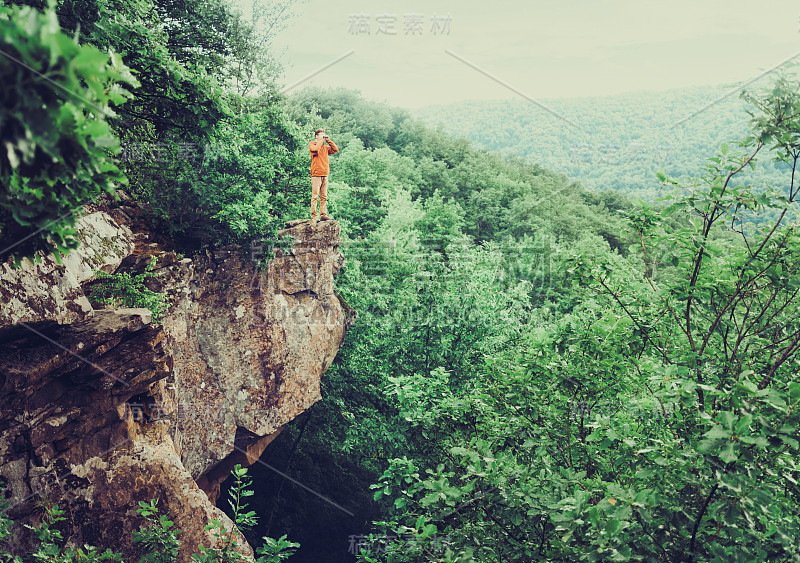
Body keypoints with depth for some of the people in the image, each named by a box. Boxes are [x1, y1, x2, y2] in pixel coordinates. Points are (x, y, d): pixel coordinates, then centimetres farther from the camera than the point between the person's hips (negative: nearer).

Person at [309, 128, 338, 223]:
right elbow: (315, 149, -18)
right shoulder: (312, 144, 3)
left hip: (325, 175, 6)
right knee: (315, 196, -8)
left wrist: (328, 140, 7)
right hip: (316, 174, -6)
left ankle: (323, 214, 7)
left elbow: (335, 150, 10)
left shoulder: (325, 147, 19)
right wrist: (321, 140, -7)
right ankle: (313, 216, -7)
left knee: (324, 197, 4)